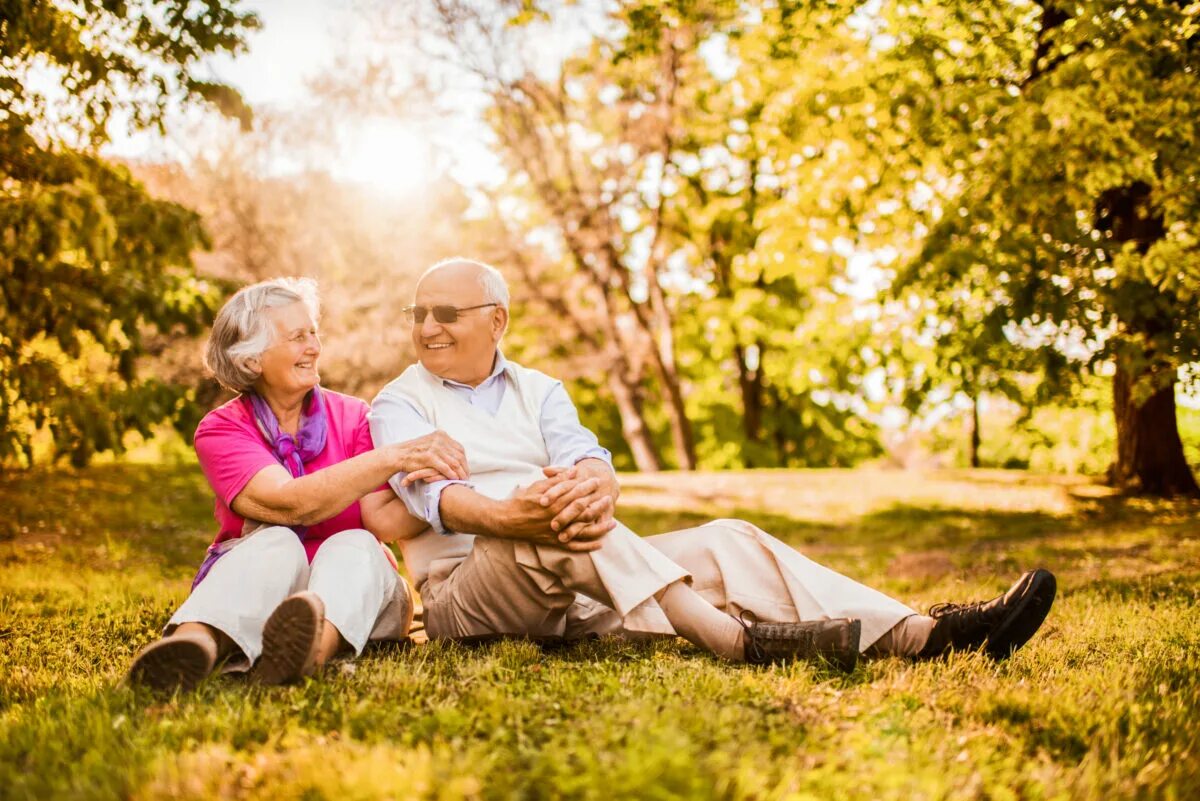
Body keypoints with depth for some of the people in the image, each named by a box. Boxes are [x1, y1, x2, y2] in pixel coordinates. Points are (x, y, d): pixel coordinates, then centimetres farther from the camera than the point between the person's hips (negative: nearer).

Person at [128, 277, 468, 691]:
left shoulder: (352, 417, 5)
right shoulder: (220, 430, -2)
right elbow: (290, 504, -21)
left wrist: (419, 479, -30)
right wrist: (392, 458, -28)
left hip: (351, 589, 1)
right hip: (257, 594, -1)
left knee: (352, 546, -31)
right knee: (276, 542, -32)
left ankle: (317, 643, -68)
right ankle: (195, 642, -65)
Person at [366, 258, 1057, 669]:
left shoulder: (538, 390, 18)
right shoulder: (400, 404, 5)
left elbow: (588, 460, -3)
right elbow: (429, 495, -15)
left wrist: (595, 484, -30)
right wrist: (504, 516, -38)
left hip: (580, 583, 4)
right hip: (469, 588, -4)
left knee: (730, 540, -12)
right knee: (558, 526, -35)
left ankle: (917, 634, -24)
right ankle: (736, 637, -43)